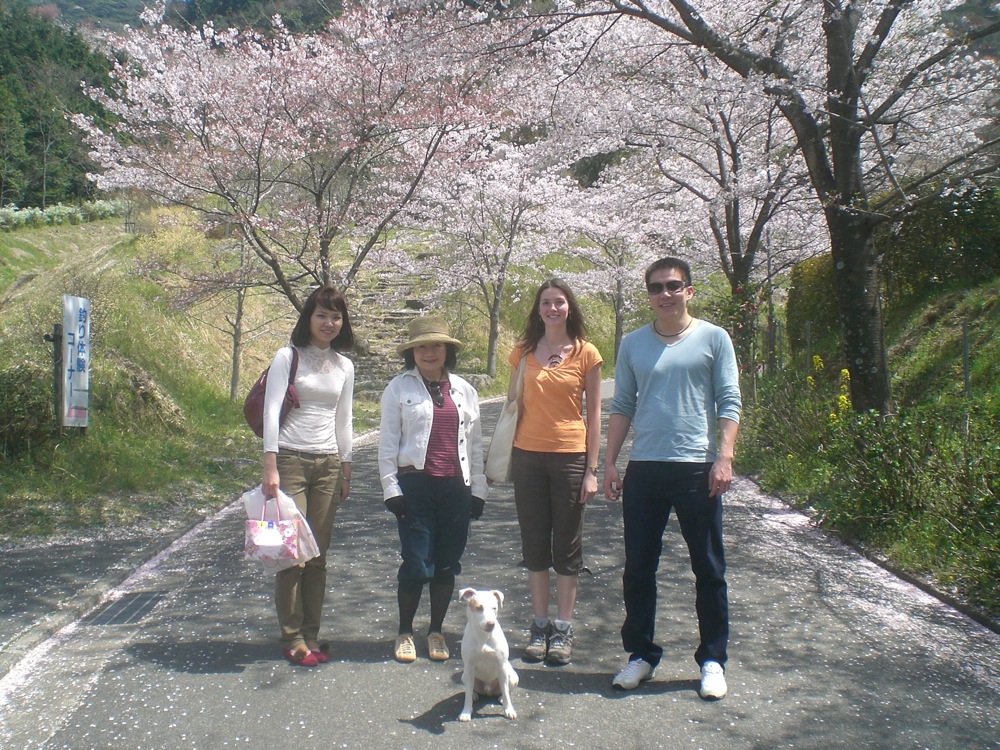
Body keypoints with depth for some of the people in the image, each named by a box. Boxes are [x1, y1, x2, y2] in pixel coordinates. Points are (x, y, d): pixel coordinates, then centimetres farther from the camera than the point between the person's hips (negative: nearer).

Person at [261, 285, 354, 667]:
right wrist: (270, 467, -16)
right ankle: (292, 638, 8)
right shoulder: (288, 357, -2)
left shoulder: (344, 366, 11)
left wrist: (346, 469, 15)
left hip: (327, 464, 4)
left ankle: (311, 635, 17)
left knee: (318, 555, 7)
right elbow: (271, 410, -9)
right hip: (290, 460, -4)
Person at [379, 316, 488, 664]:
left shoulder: (464, 390, 11)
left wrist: (478, 488, 9)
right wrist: (391, 488, -6)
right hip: (415, 484, -3)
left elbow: (475, 442, 13)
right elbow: (388, 442, 0)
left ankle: (436, 632, 24)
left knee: (447, 564, 8)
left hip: (456, 487, 3)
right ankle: (405, 633, 16)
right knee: (416, 564, -4)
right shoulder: (399, 388, 2)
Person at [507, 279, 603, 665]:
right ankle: (539, 625, 20)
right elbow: (514, 406, 10)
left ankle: (563, 629, 17)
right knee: (534, 544, 9)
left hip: (570, 456, -2)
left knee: (567, 546, 6)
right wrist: (506, 456, 4)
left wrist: (592, 470, -4)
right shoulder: (523, 352, 6)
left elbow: (593, 414, 0)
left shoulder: (586, 353, -1)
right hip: (528, 456, 2)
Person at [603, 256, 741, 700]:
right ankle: (641, 654, 22)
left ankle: (712, 660, 18)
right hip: (643, 468, 3)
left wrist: (724, 457, -10)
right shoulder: (632, 344, 11)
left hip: (697, 468, -2)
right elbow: (621, 407, 12)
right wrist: (609, 463, 5)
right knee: (638, 568, 7)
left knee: (708, 569, 6)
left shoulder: (713, 338, 4)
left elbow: (729, 403, 1)